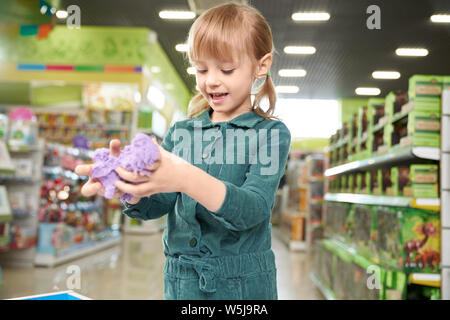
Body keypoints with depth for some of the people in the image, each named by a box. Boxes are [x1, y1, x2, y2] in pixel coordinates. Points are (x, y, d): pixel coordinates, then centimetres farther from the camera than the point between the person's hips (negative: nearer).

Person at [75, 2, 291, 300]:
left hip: (243, 284, -3)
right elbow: (157, 205, -3)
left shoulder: (271, 133, -7)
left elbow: (254, 209, -21)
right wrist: (131, 186, -25)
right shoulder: (180, 133, 4)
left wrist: (187, 180, -36)